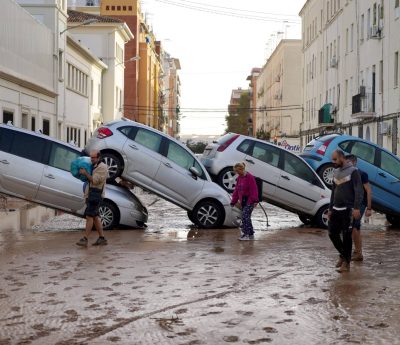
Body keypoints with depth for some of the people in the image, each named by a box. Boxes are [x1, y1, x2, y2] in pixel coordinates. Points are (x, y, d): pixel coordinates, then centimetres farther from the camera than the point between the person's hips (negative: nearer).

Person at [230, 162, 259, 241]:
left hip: (249, 201, -8)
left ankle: (247, 234, -13)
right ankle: (251, 234, 17)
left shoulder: (249, 177, -13)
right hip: (243, 201, 9)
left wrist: (255, 200, -20)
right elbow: (236, 190, 18)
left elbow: (253, 189, -16)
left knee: (245, 216, -16)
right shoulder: (239, 178, 12)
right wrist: (233, 201, 18)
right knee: (246, 217, 9)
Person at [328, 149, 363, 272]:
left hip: (347, 210, -7)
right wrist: (330, 209, 18)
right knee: (332, 233, 7)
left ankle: (346, 263, 5)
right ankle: (343, 254, 27)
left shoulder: (353, 171, -7)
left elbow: (358, 191, -12)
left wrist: (356, 208, -21)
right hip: (336, 209, 7)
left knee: (346, 236, -3)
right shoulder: (336, 172, 15)